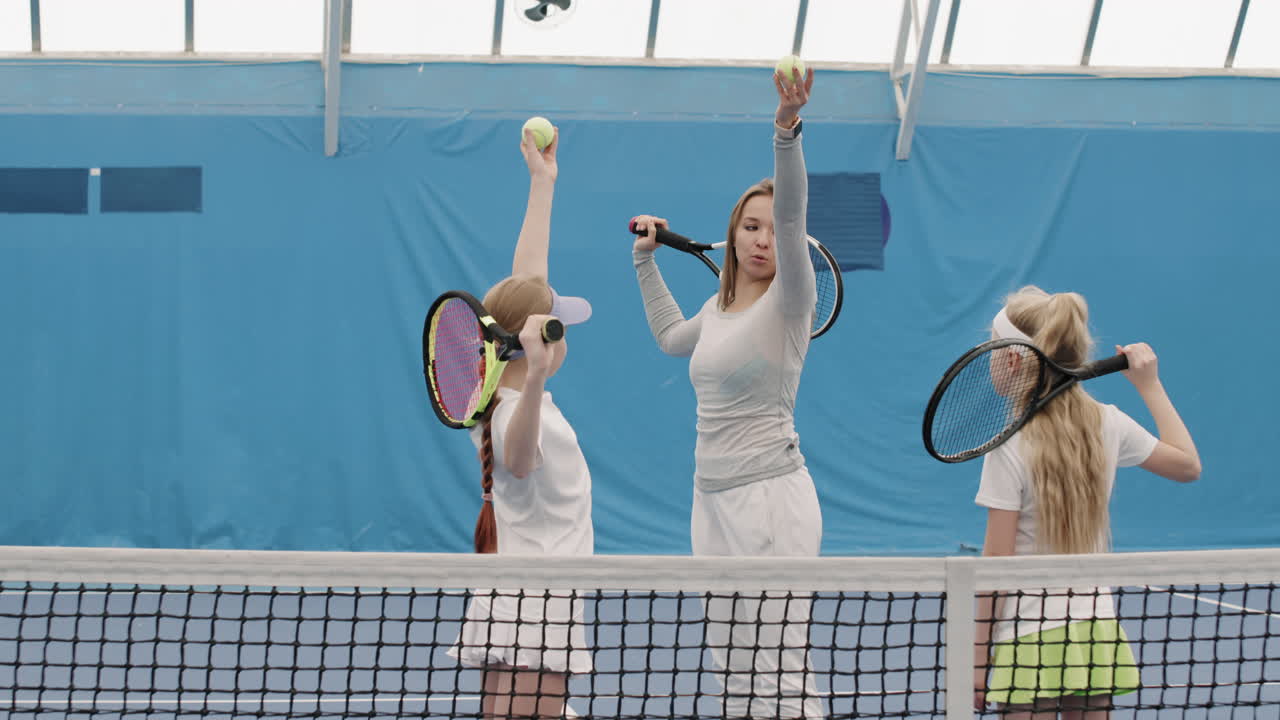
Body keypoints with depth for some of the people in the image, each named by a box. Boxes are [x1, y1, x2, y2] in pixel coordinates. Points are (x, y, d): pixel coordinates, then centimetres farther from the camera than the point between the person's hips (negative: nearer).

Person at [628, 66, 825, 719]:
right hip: (713, 496, 8)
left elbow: (792, 217, -26)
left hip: (771, 498, -8)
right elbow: (671, 337, 38)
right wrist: (646, 260, 38)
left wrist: (787, 130, -39)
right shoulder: (718, 308, 14)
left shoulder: (788, 301, -7)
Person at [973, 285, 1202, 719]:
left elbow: (998, 558, -13)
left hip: (1030, 639, -6)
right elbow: (1188, 465, 18)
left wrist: (979, 655, -8)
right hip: (1097, 630, 6)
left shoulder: (1012, 444, -14)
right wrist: (1150, 386, 23)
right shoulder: (1108, 424, 1)